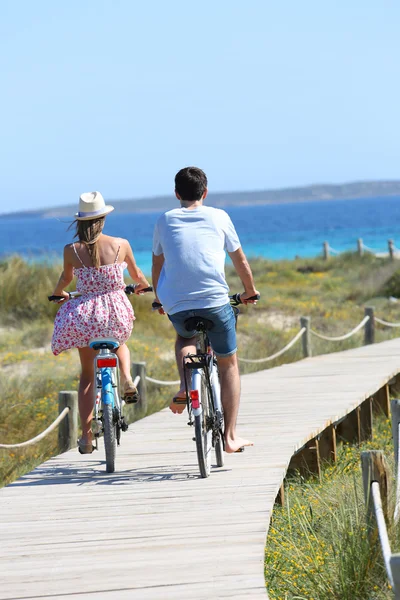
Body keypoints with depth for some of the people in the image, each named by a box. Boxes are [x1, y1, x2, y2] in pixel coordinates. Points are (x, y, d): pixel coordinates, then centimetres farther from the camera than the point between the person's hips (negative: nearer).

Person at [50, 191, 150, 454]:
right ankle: (127, 379, 6)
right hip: (117, 311, 0)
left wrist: (59, 293, 36)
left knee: (87, 374, 14)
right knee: (120, 343, 36)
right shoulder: (121, 245, -7)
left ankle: (87, 435, 7)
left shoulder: (72, 250, -8)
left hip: (84, 314, 0)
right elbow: (136, 274, 12)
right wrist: (144, 285, 36)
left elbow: (65, 279, 12)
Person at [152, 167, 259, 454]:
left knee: (185, 337, 35)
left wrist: (159, 299, 41)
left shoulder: (165, 220, 14)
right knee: (229, 365, 16)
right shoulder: (218, 217, 11)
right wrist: (250, 291, 37)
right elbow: (240, 260, 20)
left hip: (176, 305, 2)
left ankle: (184, 388, 7)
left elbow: (157, 266, 24)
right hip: (215, 301, -1)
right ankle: (231, 437, 12)